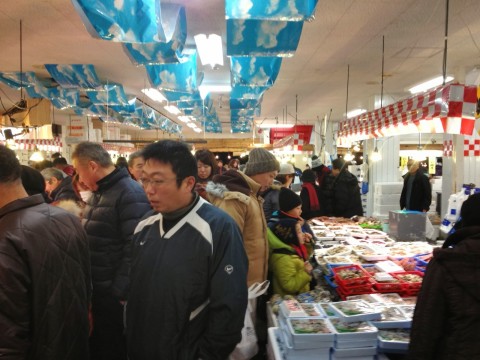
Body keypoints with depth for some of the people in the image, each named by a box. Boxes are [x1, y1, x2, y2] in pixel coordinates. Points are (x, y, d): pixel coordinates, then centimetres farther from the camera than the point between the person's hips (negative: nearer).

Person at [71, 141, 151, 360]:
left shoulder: (131, 194, -18)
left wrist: (120, 293, -20)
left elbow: (133, 247, -23)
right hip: (94, 290, 8)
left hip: (114, 295, -8)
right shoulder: (97, 193, 12)